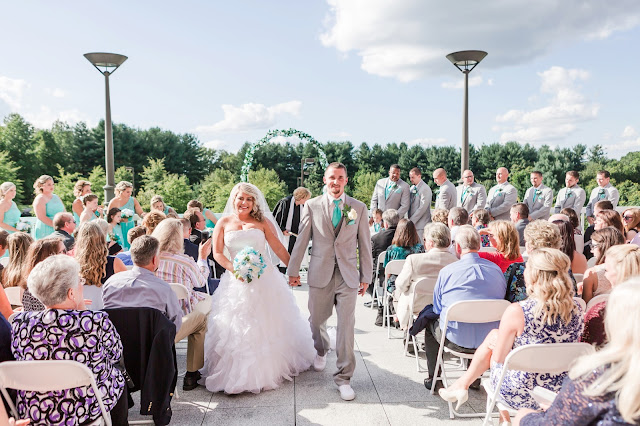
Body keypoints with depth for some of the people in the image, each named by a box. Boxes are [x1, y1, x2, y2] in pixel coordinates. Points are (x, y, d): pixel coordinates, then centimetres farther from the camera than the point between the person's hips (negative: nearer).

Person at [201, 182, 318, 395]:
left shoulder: (262, 222, 3)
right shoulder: (224, 223, 5)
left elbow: (278, 248, 0)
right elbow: (217, 253, 1)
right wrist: (234, 269, -14)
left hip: (264, 279, 0)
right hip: (236, 281, 0)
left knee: (268, 324, 7)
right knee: (236, 327, 3)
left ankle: (270, 367, 25)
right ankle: (237, 371, 17)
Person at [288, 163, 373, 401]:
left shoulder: (359, 208, 3)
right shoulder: (312, 206, 2)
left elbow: (364, 244, 7)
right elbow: (302, 240, 4)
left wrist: (366, 277, 7)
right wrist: (293, 270, 6)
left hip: (348, 275, 0)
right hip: (320, 274, 1)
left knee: (346, 327, -2)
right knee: (317, 321, 15)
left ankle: (344, 378, 13)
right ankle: (321, 352, 48)